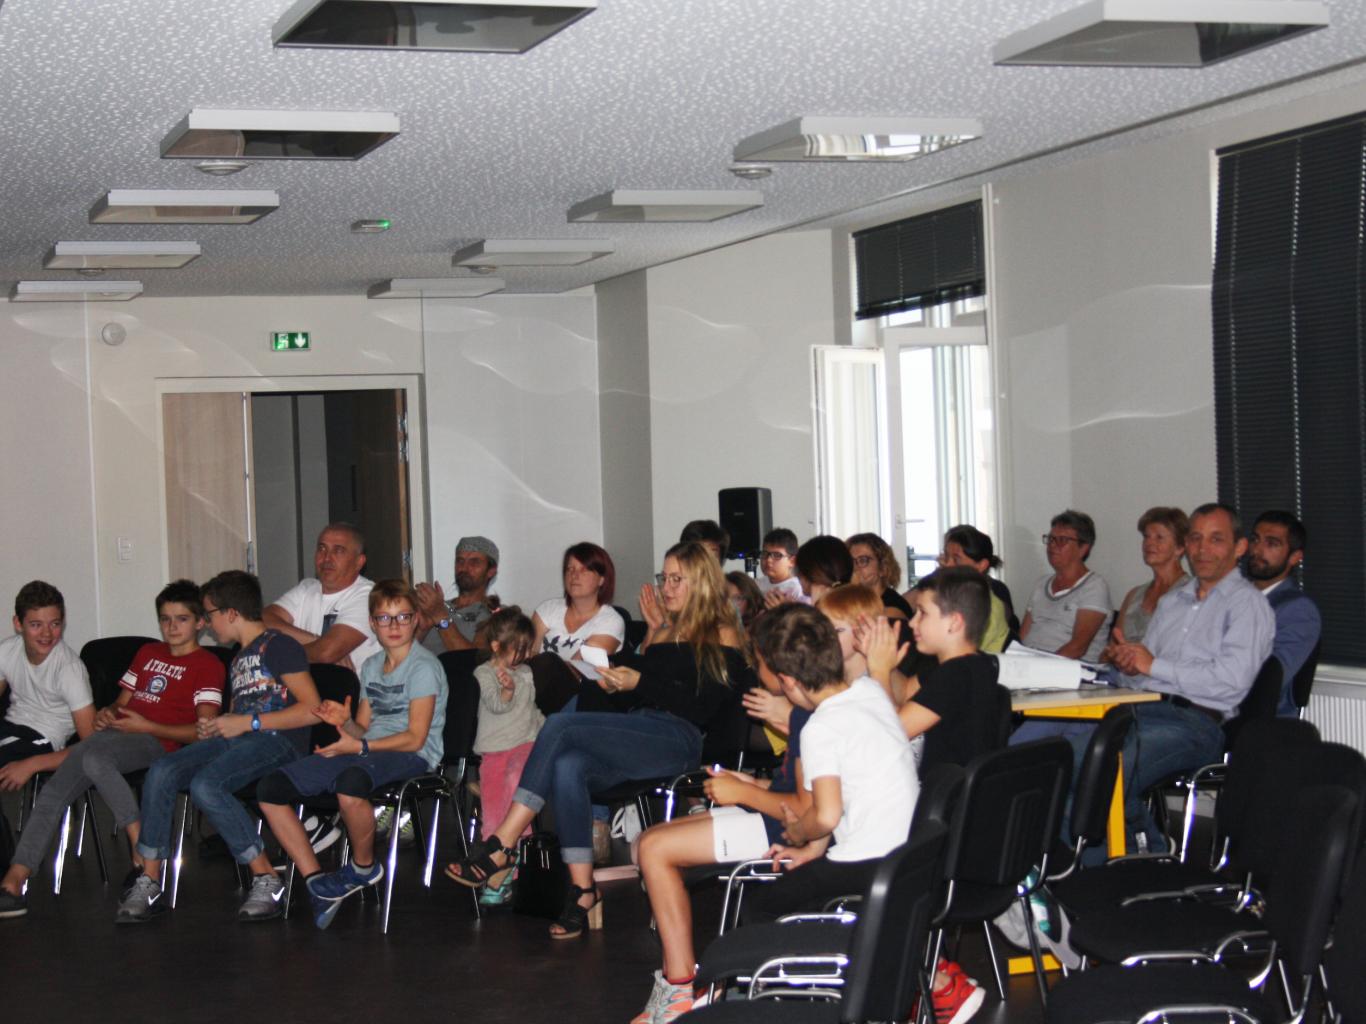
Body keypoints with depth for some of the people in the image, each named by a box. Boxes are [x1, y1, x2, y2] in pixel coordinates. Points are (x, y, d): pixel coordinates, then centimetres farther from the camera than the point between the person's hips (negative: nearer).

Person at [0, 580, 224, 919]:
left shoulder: (208, 665, 5)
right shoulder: (148, 653, 29)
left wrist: (145, 726, -12)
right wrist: (108, 713, 6)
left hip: (156, 742, -7)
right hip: (117, 734, 7)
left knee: (91, 755, -37)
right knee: (55, 789, -17)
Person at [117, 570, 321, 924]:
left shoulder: (279, 646, -1)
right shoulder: (238, 659, 28)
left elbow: (311, 709, -11)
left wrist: (249, 722, -12)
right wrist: (210, 728, 11)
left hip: (277, 741, -8)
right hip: (236, 740, 8)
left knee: (205, 784, -32)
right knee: (161, 772, -15)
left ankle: (267, 879, -24)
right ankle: (149, 883, -14)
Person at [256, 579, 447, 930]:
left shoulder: (424, 667, -5)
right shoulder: (371, 666, 20)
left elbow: (415, 738, -12)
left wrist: (359, 746, -17)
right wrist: (346, 722, -4)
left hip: (411, 757, -8)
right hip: (366, 752, 8)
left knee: (350, 782, -42)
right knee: (270, 788, -6)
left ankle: (364, 867, -15)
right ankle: (315, 880, -7)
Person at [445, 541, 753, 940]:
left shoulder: (720, 637, 9)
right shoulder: (664, 638, 31)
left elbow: (702, 707, -4)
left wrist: (638, 685, -9)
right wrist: (613, 687, 3)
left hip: (678, 740, -7)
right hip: (638, 737, 7)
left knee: (561, 726, -25)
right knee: (567, 767, -28)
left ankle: (500, 846, -28)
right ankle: (582, 891, -31)